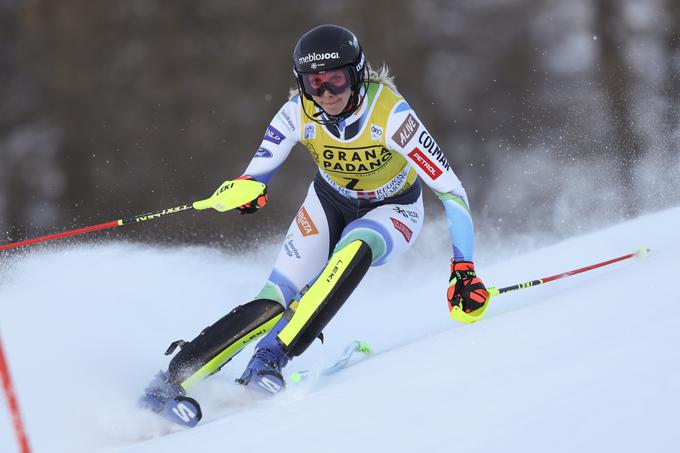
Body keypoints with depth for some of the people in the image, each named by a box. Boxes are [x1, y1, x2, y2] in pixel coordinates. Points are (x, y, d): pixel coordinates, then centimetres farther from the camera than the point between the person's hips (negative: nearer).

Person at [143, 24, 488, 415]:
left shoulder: (390, 114, -33)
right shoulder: (299, 112, -24)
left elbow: (450, 190, -32)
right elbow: (258, 173, -18)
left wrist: (464, 270, -38)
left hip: (393, 210, -2)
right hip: (330, 202, 2)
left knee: (354, 249, -37)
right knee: (276, 302, -18)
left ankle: (272, 357, -35)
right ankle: (177, 377, -14)